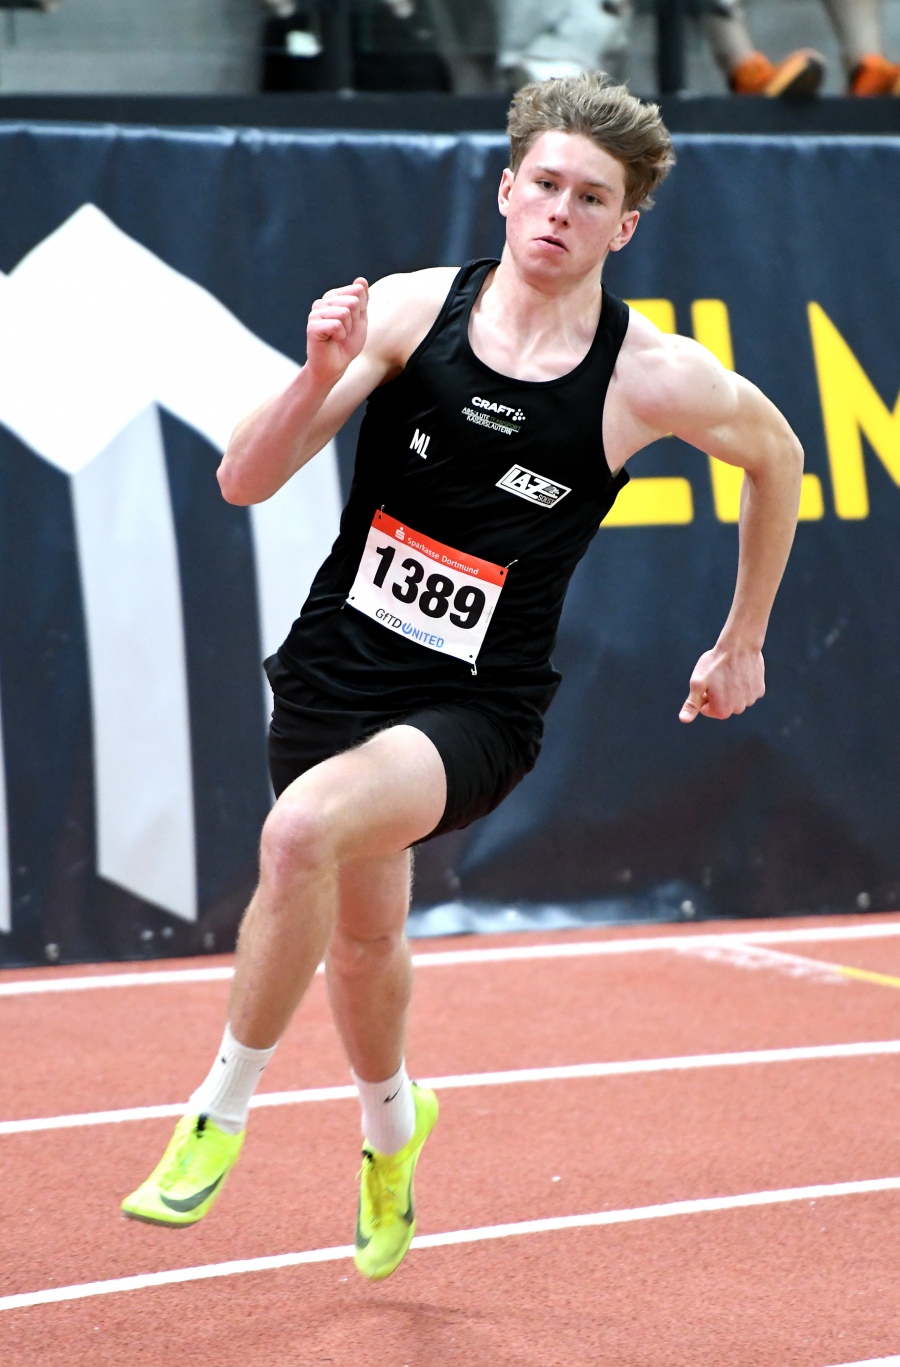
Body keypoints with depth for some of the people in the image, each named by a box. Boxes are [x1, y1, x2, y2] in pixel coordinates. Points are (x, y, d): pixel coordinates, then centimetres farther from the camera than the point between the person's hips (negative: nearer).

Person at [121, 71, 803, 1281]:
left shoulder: (655, 379, -9)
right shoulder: (410, 309, -6)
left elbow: (775, 455, 12)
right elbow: (243, 482, -7)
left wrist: (742, 643, 17)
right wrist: (321, 375, -25)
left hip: (477, 706, -3)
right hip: (339, 668, 3)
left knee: (305, 828, -31)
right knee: (363, 935, 19)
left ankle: (224, 1108, -10)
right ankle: (392, 1128, 53)